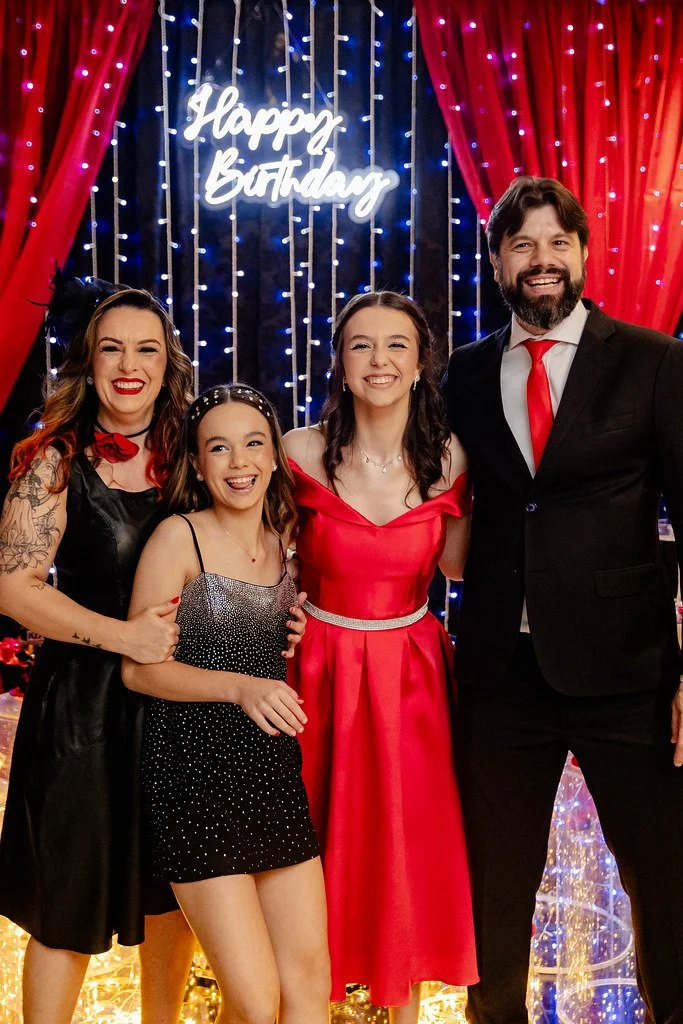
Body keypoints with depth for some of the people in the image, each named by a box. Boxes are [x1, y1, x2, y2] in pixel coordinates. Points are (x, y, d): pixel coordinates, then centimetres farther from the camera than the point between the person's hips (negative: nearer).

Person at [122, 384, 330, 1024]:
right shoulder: (178, 537, -7)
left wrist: (304, 642, 7)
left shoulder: (283, 539, 10)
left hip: (274, 768, 6)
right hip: (198, 772, -5)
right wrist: (239, 686, -22)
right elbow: (138, 667, -10)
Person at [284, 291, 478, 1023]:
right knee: (324, 839, 11)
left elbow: (454, 562, 5)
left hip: (411, 668, 1)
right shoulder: (302, 453, -12)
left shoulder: (448, 459, -7)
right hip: (321, 666, -1)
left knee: (411, 840, 10)